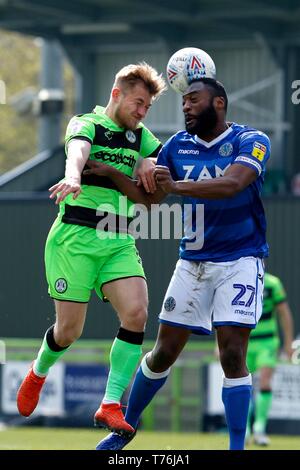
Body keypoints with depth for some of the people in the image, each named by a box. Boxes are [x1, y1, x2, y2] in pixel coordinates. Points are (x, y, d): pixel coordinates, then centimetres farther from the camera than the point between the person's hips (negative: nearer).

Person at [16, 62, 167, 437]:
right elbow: (77, 149, -26)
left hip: (119, 243, 5)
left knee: (136, 312, -17)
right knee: (69, 329, -2)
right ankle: (39, 371, 33)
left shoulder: (140, 137, 16)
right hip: (76, 237, -5)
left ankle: (110, 406, -12)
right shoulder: (86, 124, -4)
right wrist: (72, 176, -48)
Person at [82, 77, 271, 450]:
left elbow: (232, 184, -30)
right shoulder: (178, 146, 6)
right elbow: (148, 197, 16)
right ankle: (126, 426, 25)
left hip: (239, 261, -5)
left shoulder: (251, 141, -11)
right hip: (192, 262, 5)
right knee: (163, 352, 8)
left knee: (232, 355, -13)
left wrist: (177, 186, -43)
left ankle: (237, 447, -5)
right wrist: (109, 172, 2)